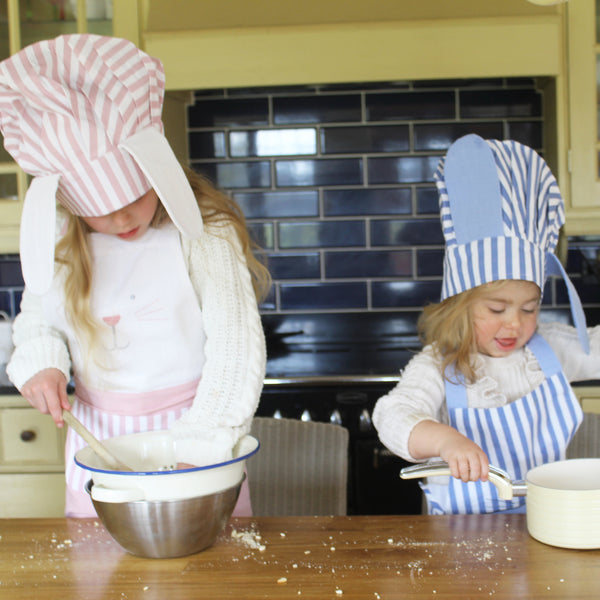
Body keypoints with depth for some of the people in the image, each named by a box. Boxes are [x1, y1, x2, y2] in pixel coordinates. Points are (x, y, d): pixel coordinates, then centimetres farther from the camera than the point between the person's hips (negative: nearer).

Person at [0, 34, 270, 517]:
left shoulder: (203, 235, -15)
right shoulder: (58, 245, -2)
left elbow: (237, 349, -17)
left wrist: (201, 445, -24)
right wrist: (41, 363, -7)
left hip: (190, 425, -3)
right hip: (99, 441, 3)